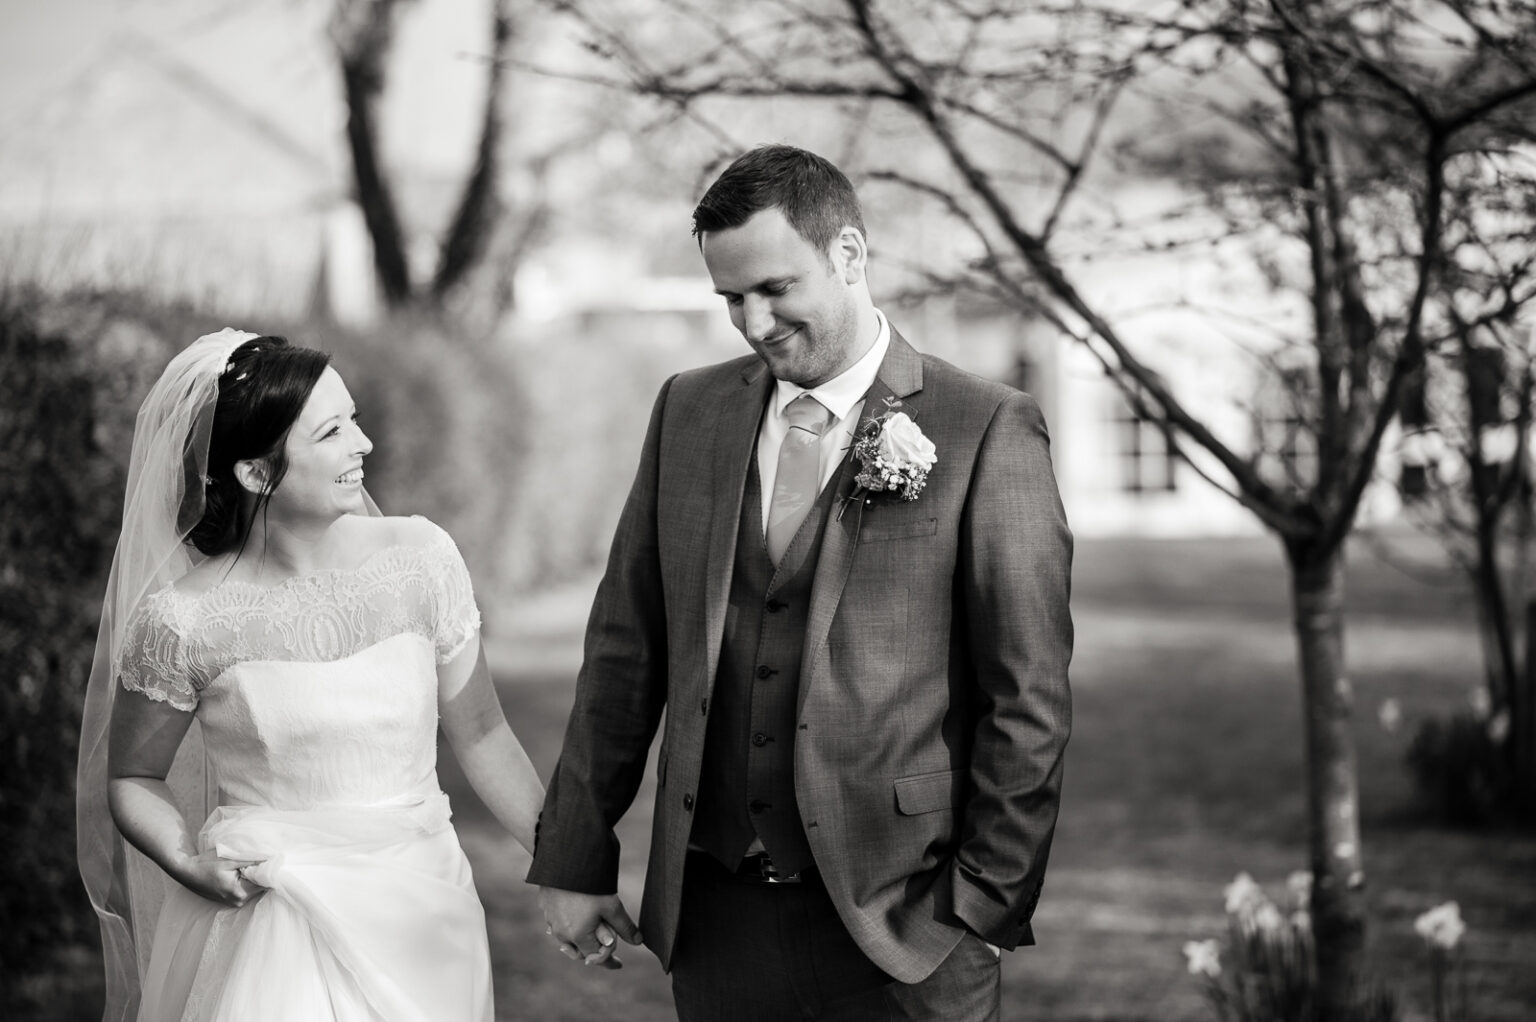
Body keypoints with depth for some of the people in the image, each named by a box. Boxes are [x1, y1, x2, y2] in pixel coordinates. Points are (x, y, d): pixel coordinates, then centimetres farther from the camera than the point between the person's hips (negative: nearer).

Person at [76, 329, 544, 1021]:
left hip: (423, 918, 3)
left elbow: (481, 735, 6)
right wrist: (189, 864, -14)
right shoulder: (183, 619, -11)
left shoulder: (421, 558, -3)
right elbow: (132, 778, 4)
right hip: (269, 932, -3)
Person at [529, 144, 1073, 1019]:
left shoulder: (986, 432, -7)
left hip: (898, 925, -4)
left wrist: (986, 907, -7)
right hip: (714, 916, 4)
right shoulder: (689, 412, 7)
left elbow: (1029, 702, -6)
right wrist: (575, 859, 9)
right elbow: (626, 650, 9)